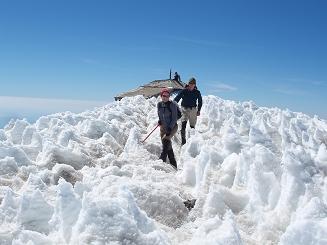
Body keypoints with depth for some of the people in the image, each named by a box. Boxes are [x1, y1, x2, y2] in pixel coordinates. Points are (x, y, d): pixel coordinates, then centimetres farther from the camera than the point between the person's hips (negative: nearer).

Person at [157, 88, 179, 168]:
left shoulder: (172, 105, -13)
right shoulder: (159, 104, 1)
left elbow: (174, 118, -13)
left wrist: (169, 128, -20)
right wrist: (159, 121, 0)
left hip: (172, 127, -5)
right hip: (163, 127, 6)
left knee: (165, 141, -27)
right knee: (168, 147, 5)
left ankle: (162, 161, -29)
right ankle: (173, 165, 12)